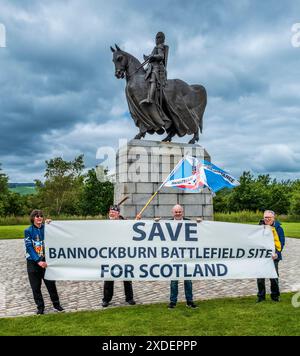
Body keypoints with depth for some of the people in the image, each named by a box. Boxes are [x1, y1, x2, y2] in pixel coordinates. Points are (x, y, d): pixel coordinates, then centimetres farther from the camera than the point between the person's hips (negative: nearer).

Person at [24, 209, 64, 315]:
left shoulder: (46, 228, 3)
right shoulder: (28, 231, -3)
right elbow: (29, 247, -10)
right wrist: (38, 261, -19)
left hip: (45, 261, 1)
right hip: (33, 262, -1)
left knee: (51, 284, 7)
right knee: (36, 287, 7)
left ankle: (56, 304, 22)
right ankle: (40, 307, 23)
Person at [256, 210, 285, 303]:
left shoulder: (278, 228, -2)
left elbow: (281, 242, -4)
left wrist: (277, 253, -17)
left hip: (273, 257, -2)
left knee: (274, 277, 8)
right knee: (260, 277, 5)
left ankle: (275, 295, 25)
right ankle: (261, 296, 18)